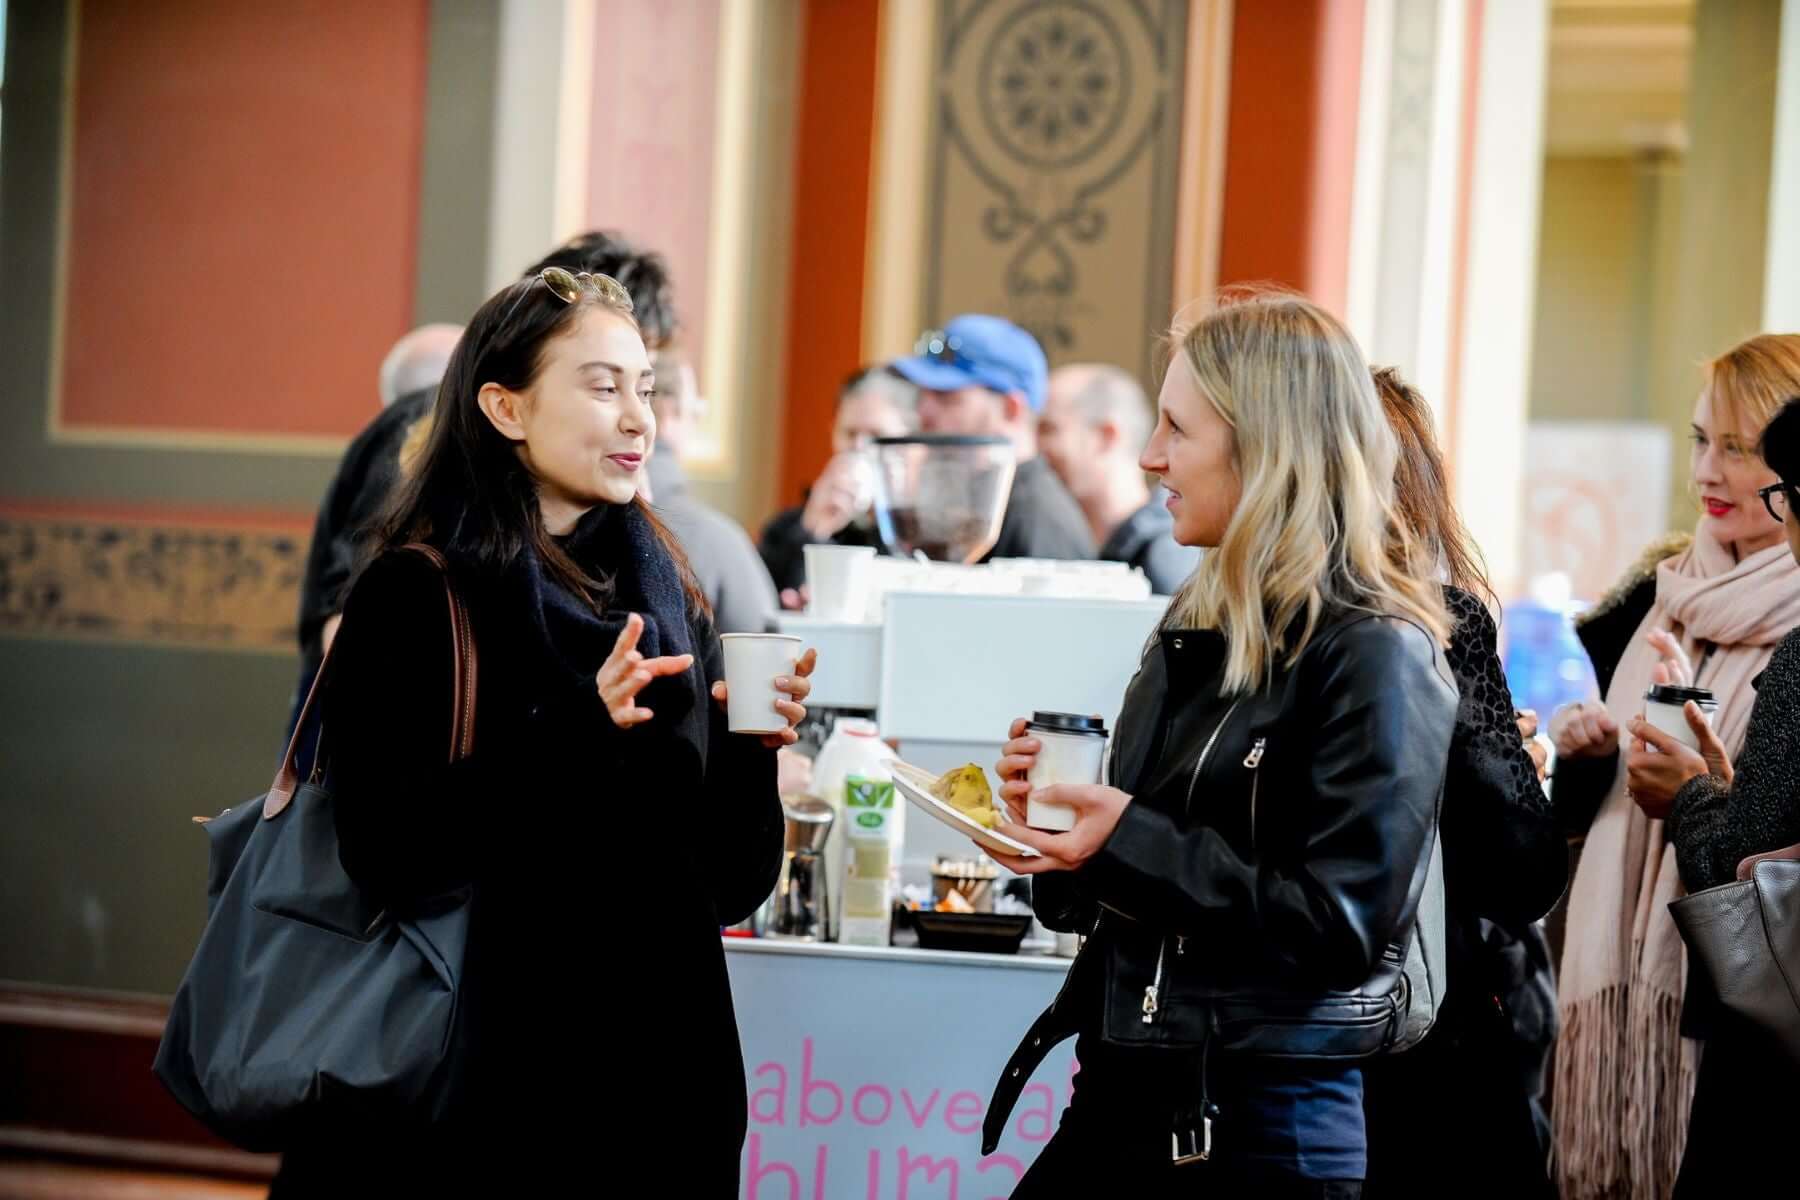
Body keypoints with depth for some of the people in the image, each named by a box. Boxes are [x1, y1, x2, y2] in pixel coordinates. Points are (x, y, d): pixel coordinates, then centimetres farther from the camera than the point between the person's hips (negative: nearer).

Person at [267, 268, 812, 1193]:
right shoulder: (413, 595, -7)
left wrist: (753, 752, -9)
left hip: (658, 1070, 5)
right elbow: (387, 853, -18)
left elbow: (729, 885, 9)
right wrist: (574, 730, -24)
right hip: (476, 1074, -5)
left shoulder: (668, 598, 8)